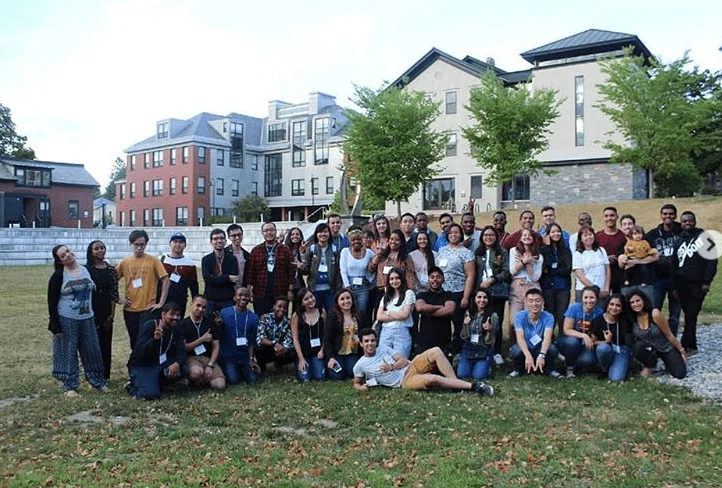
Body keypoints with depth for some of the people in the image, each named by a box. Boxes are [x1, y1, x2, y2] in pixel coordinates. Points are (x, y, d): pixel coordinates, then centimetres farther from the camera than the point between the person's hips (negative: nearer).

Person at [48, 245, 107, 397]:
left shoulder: (86, 270, 5)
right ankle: (70, 386, 16)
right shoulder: (58, 276, -7)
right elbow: (52, 301, -6)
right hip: (66, 321, -4)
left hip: (87, 319, 4)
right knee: (68, 353, 5)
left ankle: (97, 381, 22)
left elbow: (94, 292, 12)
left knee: (92, 351, 9)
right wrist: (55, 324, -11)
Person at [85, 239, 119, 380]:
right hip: (90, 311, -1)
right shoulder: (86, 269, 0)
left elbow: (113, 293, 3)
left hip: (106, 311, 2)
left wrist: (112, 314, -1)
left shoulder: (111, 270, 4)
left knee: (105, 342, 6)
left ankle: (105, 374, 17)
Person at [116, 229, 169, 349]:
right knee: (134, 342, 13)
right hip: (130, 310, 3)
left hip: (148, 309, -3)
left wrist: (161, 303, -9)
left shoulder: (153, 261, -3)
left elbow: (166, 281, -6)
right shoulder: (124, 263, 5)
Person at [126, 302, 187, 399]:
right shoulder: (149, 326, -17)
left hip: (160, 364, 6)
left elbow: (181, 352, -9)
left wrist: (177, 363, -32)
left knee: (183, 369, -19)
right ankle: (133, 386, 7)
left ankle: (155, 385, 3)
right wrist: (154, 339, -44)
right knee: (151, 394, -26)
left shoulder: (177, 331, 1)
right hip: (141, 366, -6)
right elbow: (140, 352, -26)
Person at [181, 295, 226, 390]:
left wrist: (210, 365, -9)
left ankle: (203, 379, 10)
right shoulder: (183, 324, 3)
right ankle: (194, 382, -1)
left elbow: (216, 347, 6)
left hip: (209, 358, 3)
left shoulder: (211, 324, 12)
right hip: (191, 357, -2)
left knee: (220, 385, -24)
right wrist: (202, 339, -7)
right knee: (196, 372, -40)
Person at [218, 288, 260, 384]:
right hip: (227, 355, -2)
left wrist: (251, 359, -4)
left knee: (252, 380, -11)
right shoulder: (224, 313, -5)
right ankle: (224, 369, 15)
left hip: (245, 356, 2)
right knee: (233, 380, -16)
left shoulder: (253, 318, 1)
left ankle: (241, 370, 19)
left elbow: (252, 341, 2)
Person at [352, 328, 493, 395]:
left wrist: (391, 367, -12)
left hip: (411, 367, 5)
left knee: (436, 351, -20)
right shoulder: (360, 365, 0)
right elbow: (356, 383, 12)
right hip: (405, 380, -5)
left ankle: (457, 385, -19)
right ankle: (473, 386, -25)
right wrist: (361, 387, -12)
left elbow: (403, 360, 8)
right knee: (433, 379, -34)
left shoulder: (383, 349, 10)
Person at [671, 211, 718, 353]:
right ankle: (691, 346, 15)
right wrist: (674, 286, 10)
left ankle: (686, 345, -3)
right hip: (682, 284, 4)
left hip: (698, 284, -4)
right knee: (688, 316, 7)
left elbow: (712, 260, -5)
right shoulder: (679, 240, 14)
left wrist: (707, 281, -11)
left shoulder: (704, 237, 0)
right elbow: (674, 265, 14)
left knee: (691, 315, -7)